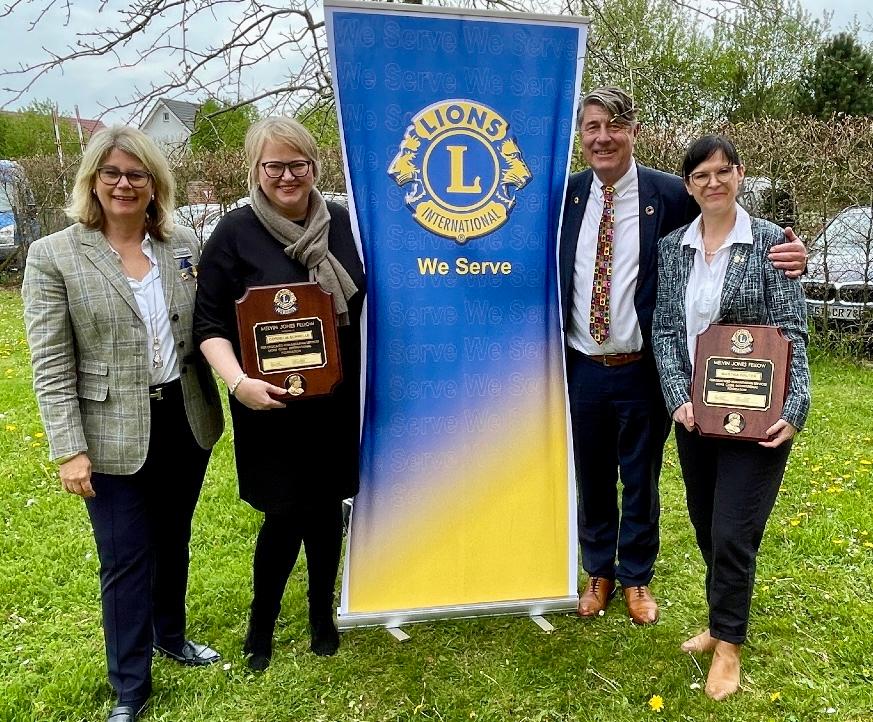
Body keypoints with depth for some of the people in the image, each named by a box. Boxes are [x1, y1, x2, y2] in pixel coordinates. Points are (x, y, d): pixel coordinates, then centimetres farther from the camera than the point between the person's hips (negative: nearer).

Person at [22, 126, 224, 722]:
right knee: (126, 560, 7)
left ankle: (171, 636, 46)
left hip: (186, 421, 4)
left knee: (174, 542, 21)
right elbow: (51, 366, -9)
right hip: (115, 436, -3)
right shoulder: (54, 257, -8)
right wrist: (69, 449, -12)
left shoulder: (185, 245, 2)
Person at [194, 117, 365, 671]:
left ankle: (323, 614, 35)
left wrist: (366, 383, 8)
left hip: (336, 400, 4)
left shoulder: (341, 223, 3)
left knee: (328, 504, 13)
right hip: (273, 404, -3)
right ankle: (261, 624, 27)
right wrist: (240, 382, -23)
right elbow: (210, 325, -7)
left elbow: (363, 302, 13)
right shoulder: (235, 233, -8)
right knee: (287, 511, 0)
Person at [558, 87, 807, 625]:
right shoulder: (566, 195, 2)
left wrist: (787, 257, -21)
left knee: (641, 481, 15)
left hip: (642, 371, -2)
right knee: (592, 480, 17)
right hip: (582, 371, 2)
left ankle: (637, 578, 37)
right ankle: (598, 573, 39)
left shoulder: (671, 195, -6)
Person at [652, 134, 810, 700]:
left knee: (733, 534, 0)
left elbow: (792, 333, -8)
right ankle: (725, 621, 37)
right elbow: (664, 329, 3)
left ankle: (729, 644, 22)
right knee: (707, 529, 15)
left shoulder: (770, 241, -6)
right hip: (693, 414, 4)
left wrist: (793, 411, -17)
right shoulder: (673, 247, 5)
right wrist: (680, 398, -10)